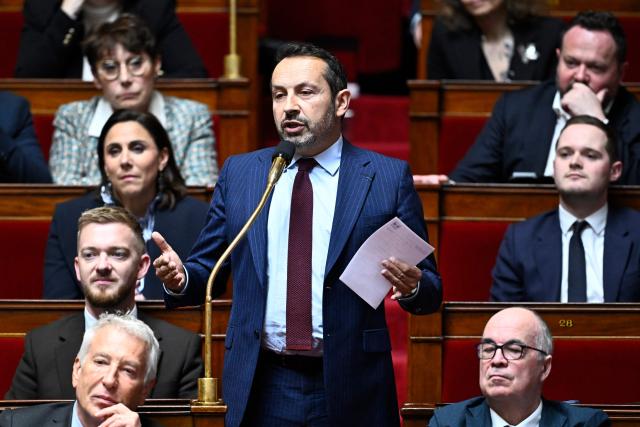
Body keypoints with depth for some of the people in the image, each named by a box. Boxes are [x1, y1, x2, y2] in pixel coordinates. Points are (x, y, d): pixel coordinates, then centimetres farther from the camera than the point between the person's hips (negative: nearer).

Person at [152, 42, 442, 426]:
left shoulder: (389, 177, 2)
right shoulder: (239, 173, 9)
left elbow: (431, 291, 2)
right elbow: (207, 272, 10)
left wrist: (412, 286, -20)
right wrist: (180, 278, -12)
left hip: (350, 392, -2)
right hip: (261, 392, 2)